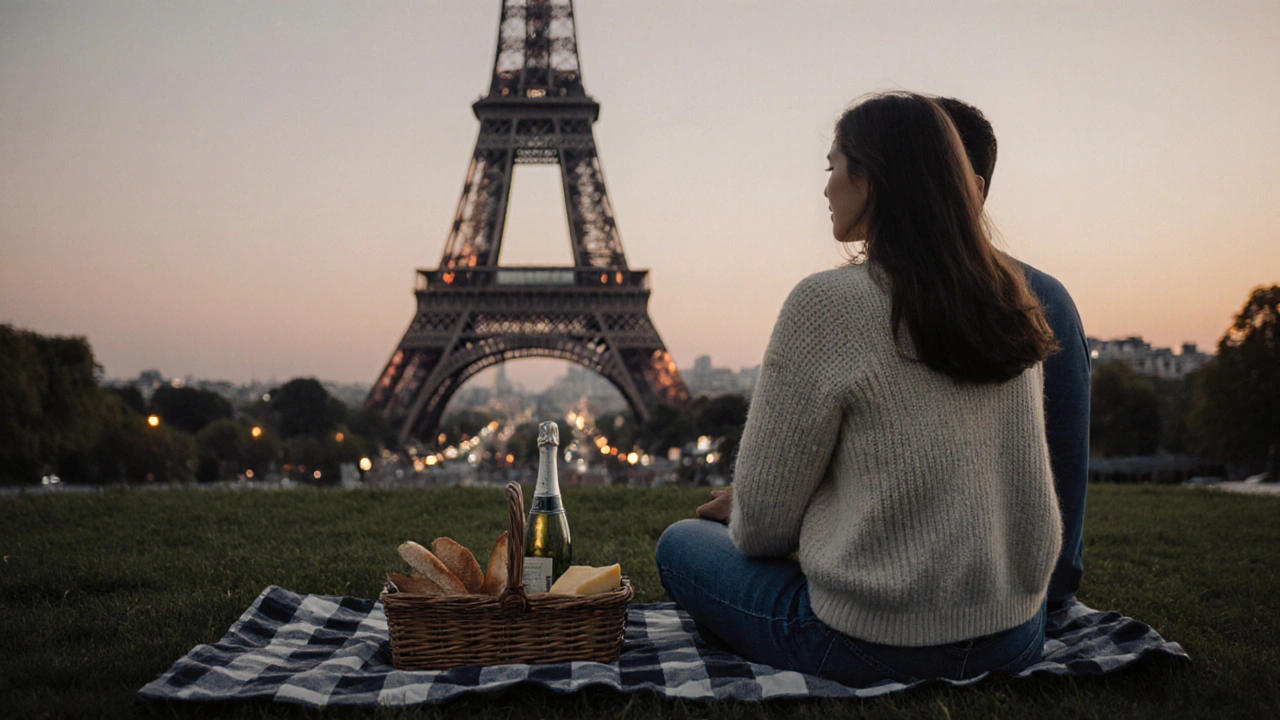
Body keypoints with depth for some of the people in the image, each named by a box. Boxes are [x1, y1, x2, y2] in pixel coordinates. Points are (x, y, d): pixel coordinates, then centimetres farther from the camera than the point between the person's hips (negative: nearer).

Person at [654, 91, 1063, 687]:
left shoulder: (825, 303, -16)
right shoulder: (1010, 303, 3)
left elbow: (762, 523, -10)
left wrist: (735, 510, 13)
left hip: (878, 648, -7)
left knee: (682, 543, 17)